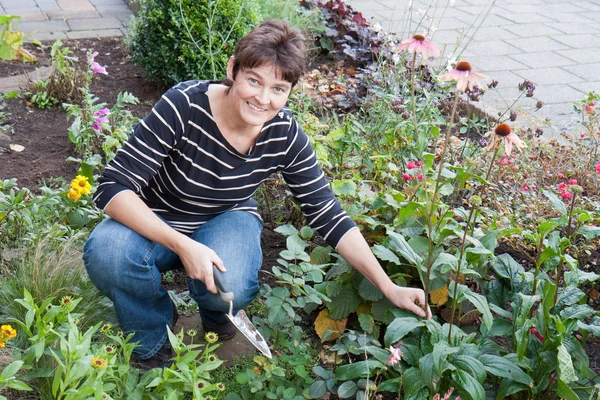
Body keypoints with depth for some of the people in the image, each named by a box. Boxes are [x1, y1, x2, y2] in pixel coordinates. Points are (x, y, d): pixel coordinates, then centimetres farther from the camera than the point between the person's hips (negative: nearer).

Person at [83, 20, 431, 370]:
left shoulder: (286, 135, -18)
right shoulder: (183, 106, -29)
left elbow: (328, 214, -11)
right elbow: (113, 187, -29)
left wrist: (389, 288, -16)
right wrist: (183, 245, -42)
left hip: (227, 220, 1)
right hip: (157, 223, -1)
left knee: (230, 288, -33)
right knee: (107, 252, -34)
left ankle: (216, 313, 9)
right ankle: (153, 340, 0)